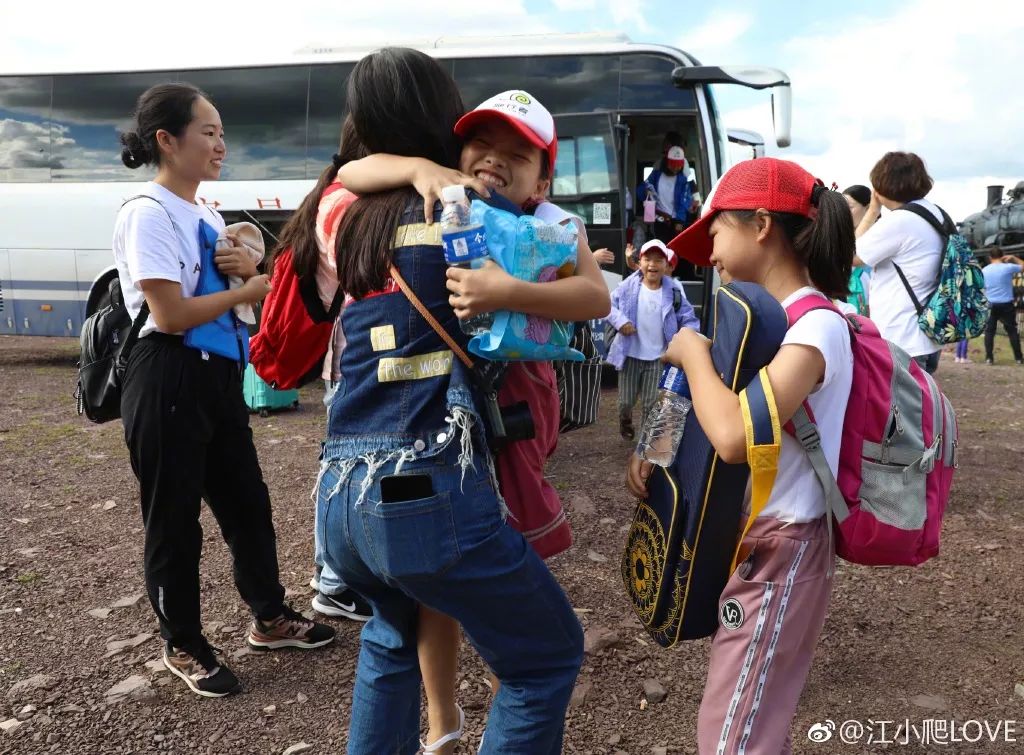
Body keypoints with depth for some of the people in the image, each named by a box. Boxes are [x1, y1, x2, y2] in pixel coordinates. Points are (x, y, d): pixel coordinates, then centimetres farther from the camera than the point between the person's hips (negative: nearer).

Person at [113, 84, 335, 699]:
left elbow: (235, 294, 17)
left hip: (218, 374, 9)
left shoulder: (208, 216, 12)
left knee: (248, 503, 16)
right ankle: (184, 647, 24)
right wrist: (249, 289, -11)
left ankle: (270, 618, 33)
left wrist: (249, 270, -6)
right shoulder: (147, 215, -14)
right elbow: (171, 315, -21)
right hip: (168, 381, -8)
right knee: (174, 519, 6)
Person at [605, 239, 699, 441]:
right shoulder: (628, 286, -8)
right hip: (630, 354, 0)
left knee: (650, 403, 7)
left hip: (657, 357, 0)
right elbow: (608, 305, -2)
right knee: (626, 400, 11)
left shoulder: (673, 290, -5)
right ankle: (625, 423, 43)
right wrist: (620, 320, -19)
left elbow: (687, 318, 0)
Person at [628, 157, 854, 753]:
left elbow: (736, 437, -37)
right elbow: (720, 419, 16)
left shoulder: (816, 326, -22)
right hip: (753, 544, 9)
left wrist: (692, 352, -20)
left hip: (780, 553, -9)